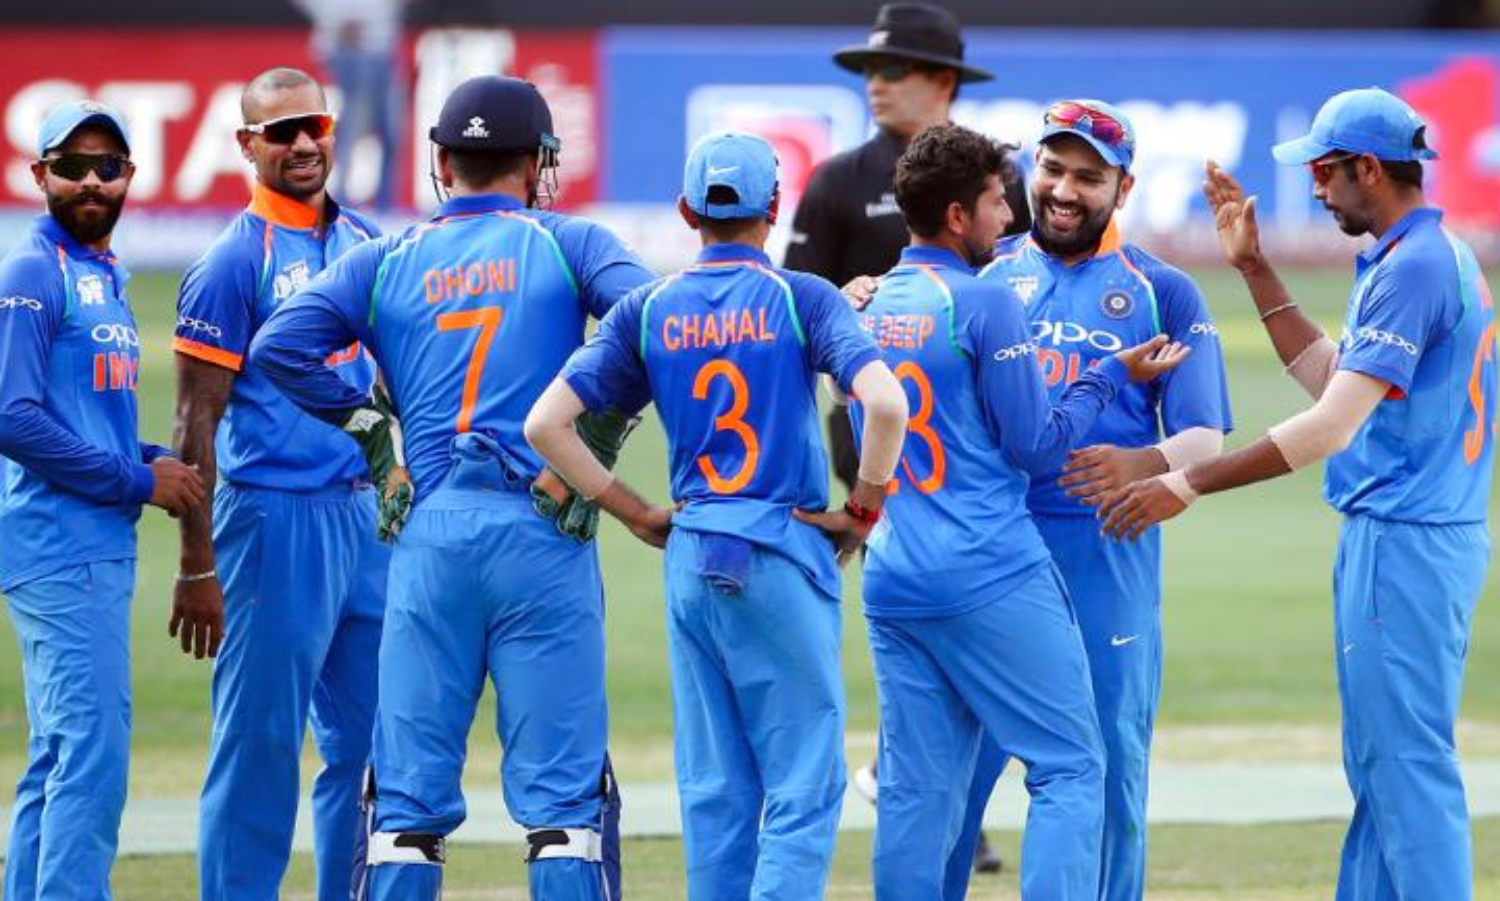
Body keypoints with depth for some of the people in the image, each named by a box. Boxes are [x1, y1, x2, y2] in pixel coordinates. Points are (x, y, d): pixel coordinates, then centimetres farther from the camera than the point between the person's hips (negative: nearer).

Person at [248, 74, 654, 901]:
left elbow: (279, 347, -1)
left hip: (429, 532, 2)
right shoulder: (569, 244, 6)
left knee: (409, 791, 5)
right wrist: (605, 430, -1)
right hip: (543, 527, -2)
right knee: (563, 789, 0)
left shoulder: (385, 260, 11)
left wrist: (361, 416, 9)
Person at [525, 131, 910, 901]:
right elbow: (885, 403, -19)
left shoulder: (649, 310, 6)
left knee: (713, 788, 9)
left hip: (690, 558, 4)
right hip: (785, 549, -4)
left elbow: (545, 423, 0)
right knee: (804, 781, -3)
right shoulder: (801, 298, -3)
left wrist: (634, 513, 7)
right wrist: (863, 510, -4)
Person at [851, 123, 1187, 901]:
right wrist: (1110, 376, 3)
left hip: (892, 586, 7)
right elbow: (1035, 445, -9)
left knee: (917, 789, 8)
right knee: (1070, 768, -2)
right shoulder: (985, 303, -9)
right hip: (993, 580, -7)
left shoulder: (868, 312, 12)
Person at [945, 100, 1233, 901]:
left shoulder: (1161, 293, 6)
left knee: (1108, 764, 3)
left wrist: (1141, 464, -24)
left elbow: (1204, 439, -2)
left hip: (1106, 555, -1)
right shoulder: (983, 272, 11)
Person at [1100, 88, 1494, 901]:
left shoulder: (1412, 268, -17)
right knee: (1379, 765, 14)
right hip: (1424, 536, 11)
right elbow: (1330, 375, 23)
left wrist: (1187, 486, -20)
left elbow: (1331, 426, -22)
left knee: (1407, 763, -9)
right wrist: (1253, 268, 20)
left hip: (1401, 545, -11)